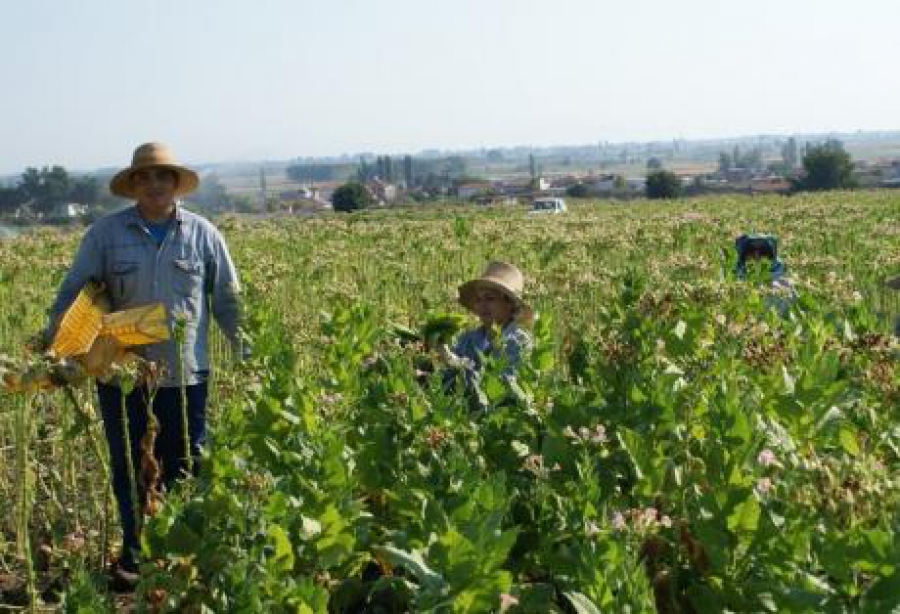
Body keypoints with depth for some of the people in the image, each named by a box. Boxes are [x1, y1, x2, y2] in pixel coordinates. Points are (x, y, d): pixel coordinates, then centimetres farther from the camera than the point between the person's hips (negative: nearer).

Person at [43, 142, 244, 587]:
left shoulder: (202, 234, 2)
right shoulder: (105, 232, 0)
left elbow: (227, 299, 6)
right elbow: (72, 292, 1)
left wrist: (246, 354, 0)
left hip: (185, 376, 0)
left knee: (186, 469, 8)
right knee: (129, 470, 10)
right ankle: (134, 555, 23)